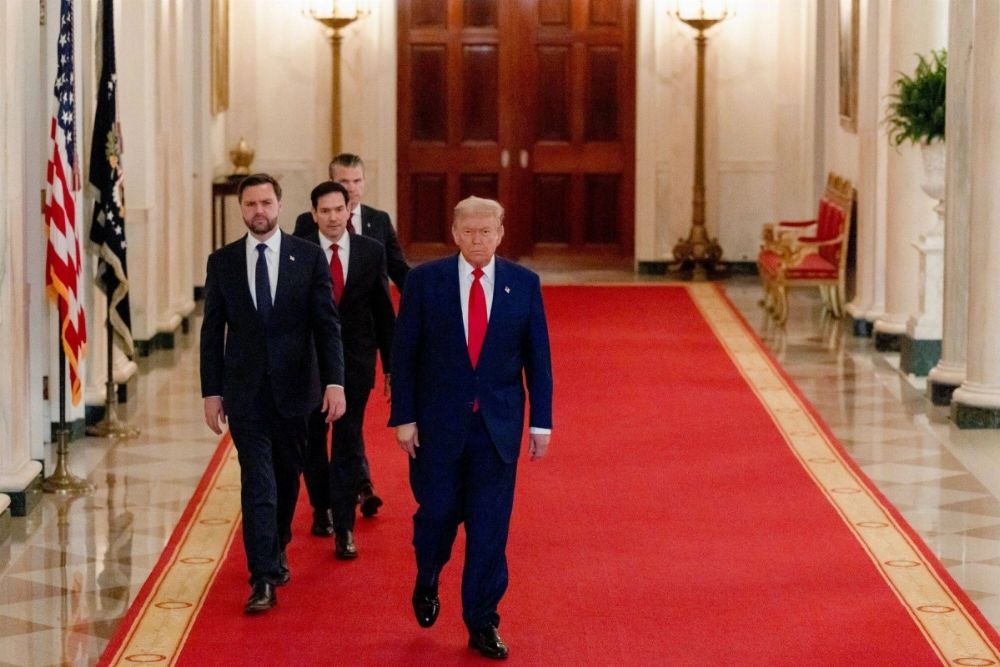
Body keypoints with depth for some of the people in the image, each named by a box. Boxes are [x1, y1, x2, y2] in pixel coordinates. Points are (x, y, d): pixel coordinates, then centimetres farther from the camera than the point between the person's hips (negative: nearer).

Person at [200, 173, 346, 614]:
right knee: (257, 482, -7)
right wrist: (211, 391, -1)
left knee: (287, 475, 14)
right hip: (245, 391, -1)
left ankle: (276, 549, 37)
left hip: (294, 387, 1)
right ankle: (263, 579, -9)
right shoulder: (222, 262, 3)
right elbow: (212, 331, 4)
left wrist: (334, 381, -12)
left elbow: (326, 324, -3)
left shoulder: (309, 257, 0)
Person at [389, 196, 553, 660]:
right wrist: (403, 416, -6)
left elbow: (538, 357, 3)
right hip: (439, 421, -1)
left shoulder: (524, 284, 0)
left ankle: (482, 622, 13)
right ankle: (426, 583, 37)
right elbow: (404, 354, -3)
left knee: (490, 526, 3)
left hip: (499, 424, 1)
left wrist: (541, 422, 1)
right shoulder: (425, 280, -4)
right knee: (438, 512, 6)